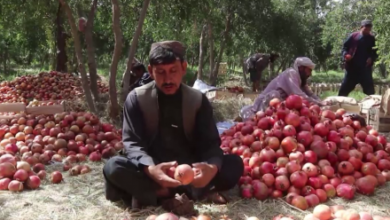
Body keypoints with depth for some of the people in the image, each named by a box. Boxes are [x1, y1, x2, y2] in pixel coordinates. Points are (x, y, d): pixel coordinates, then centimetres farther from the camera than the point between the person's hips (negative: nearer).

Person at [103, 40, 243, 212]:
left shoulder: (198, 100, -2)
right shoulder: (136, 98, -6)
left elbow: (211, 142, -7)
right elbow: (132, 142, -12)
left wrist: (213, 167, -33)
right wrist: (150, 169, -36)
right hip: (152, 169, -1)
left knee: (234, 164, -22)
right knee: (113, 167, -31)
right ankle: (196, 191, -29)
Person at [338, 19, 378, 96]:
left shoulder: (372, 39, 7)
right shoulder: (353, 36, 2)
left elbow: (375, 52, 11)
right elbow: (345, 47, 6)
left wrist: (371, 58, -9)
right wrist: (346, 54, -14)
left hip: (365, 68, 1)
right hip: (352, 67, -1)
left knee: (370, 89, 2)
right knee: (345, 87, 5)